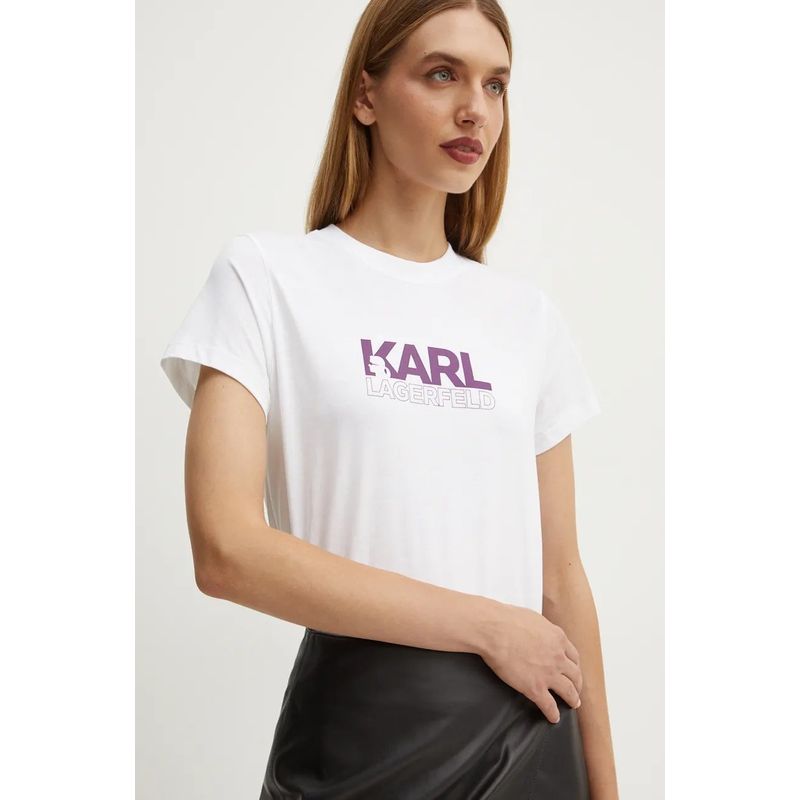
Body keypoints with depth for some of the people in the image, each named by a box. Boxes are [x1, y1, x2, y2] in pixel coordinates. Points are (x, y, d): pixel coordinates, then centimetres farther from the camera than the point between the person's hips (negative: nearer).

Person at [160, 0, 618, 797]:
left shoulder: (525, 311, 9)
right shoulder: (267, 275, -4)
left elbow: (559, 573, 10)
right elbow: (225, 550, -15)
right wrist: (487, 625, -12)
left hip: (530, 731, 4)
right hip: (354, 733, -4)